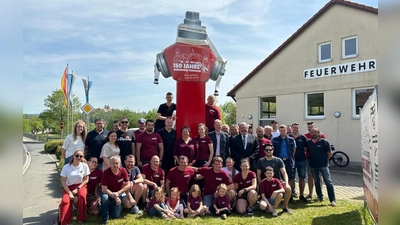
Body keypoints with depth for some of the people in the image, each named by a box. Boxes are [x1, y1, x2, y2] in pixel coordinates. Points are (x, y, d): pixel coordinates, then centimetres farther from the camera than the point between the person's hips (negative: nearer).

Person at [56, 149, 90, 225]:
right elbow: (63, 181, -6)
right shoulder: (66, 167, -9)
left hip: (80, 186, 0)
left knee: (82, 196, -32)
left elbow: (86, 180, -3)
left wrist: (77, 189, -14)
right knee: (65, 201, -27)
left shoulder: (85, 166, -9)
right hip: (68, 187, 1)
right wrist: (69, 193, -15)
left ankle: (81, 218, -11)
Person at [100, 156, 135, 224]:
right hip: (109, 193, -1)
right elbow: (104, 189, -24)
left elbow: (128, 185, -13)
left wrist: (117, 193, -23)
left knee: (116, 215, -10)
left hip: (120, 193, 1)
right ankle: (104, 218, -16)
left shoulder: (123, 170, -17)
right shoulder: (106, 172, -24)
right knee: (104, 197, -37)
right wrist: (114, 196, -31)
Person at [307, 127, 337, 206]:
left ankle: (333, 200, -3)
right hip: (313, 166, 4)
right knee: (316, 182, 14)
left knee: (328, 182, -6)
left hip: (323, 165, -4)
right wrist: (310, 160, 5)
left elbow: (329, 153, -1)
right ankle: (320, 197, 28)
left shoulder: (324, 142, -6)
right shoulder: (308, 142, 4)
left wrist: (324, 160, 3)